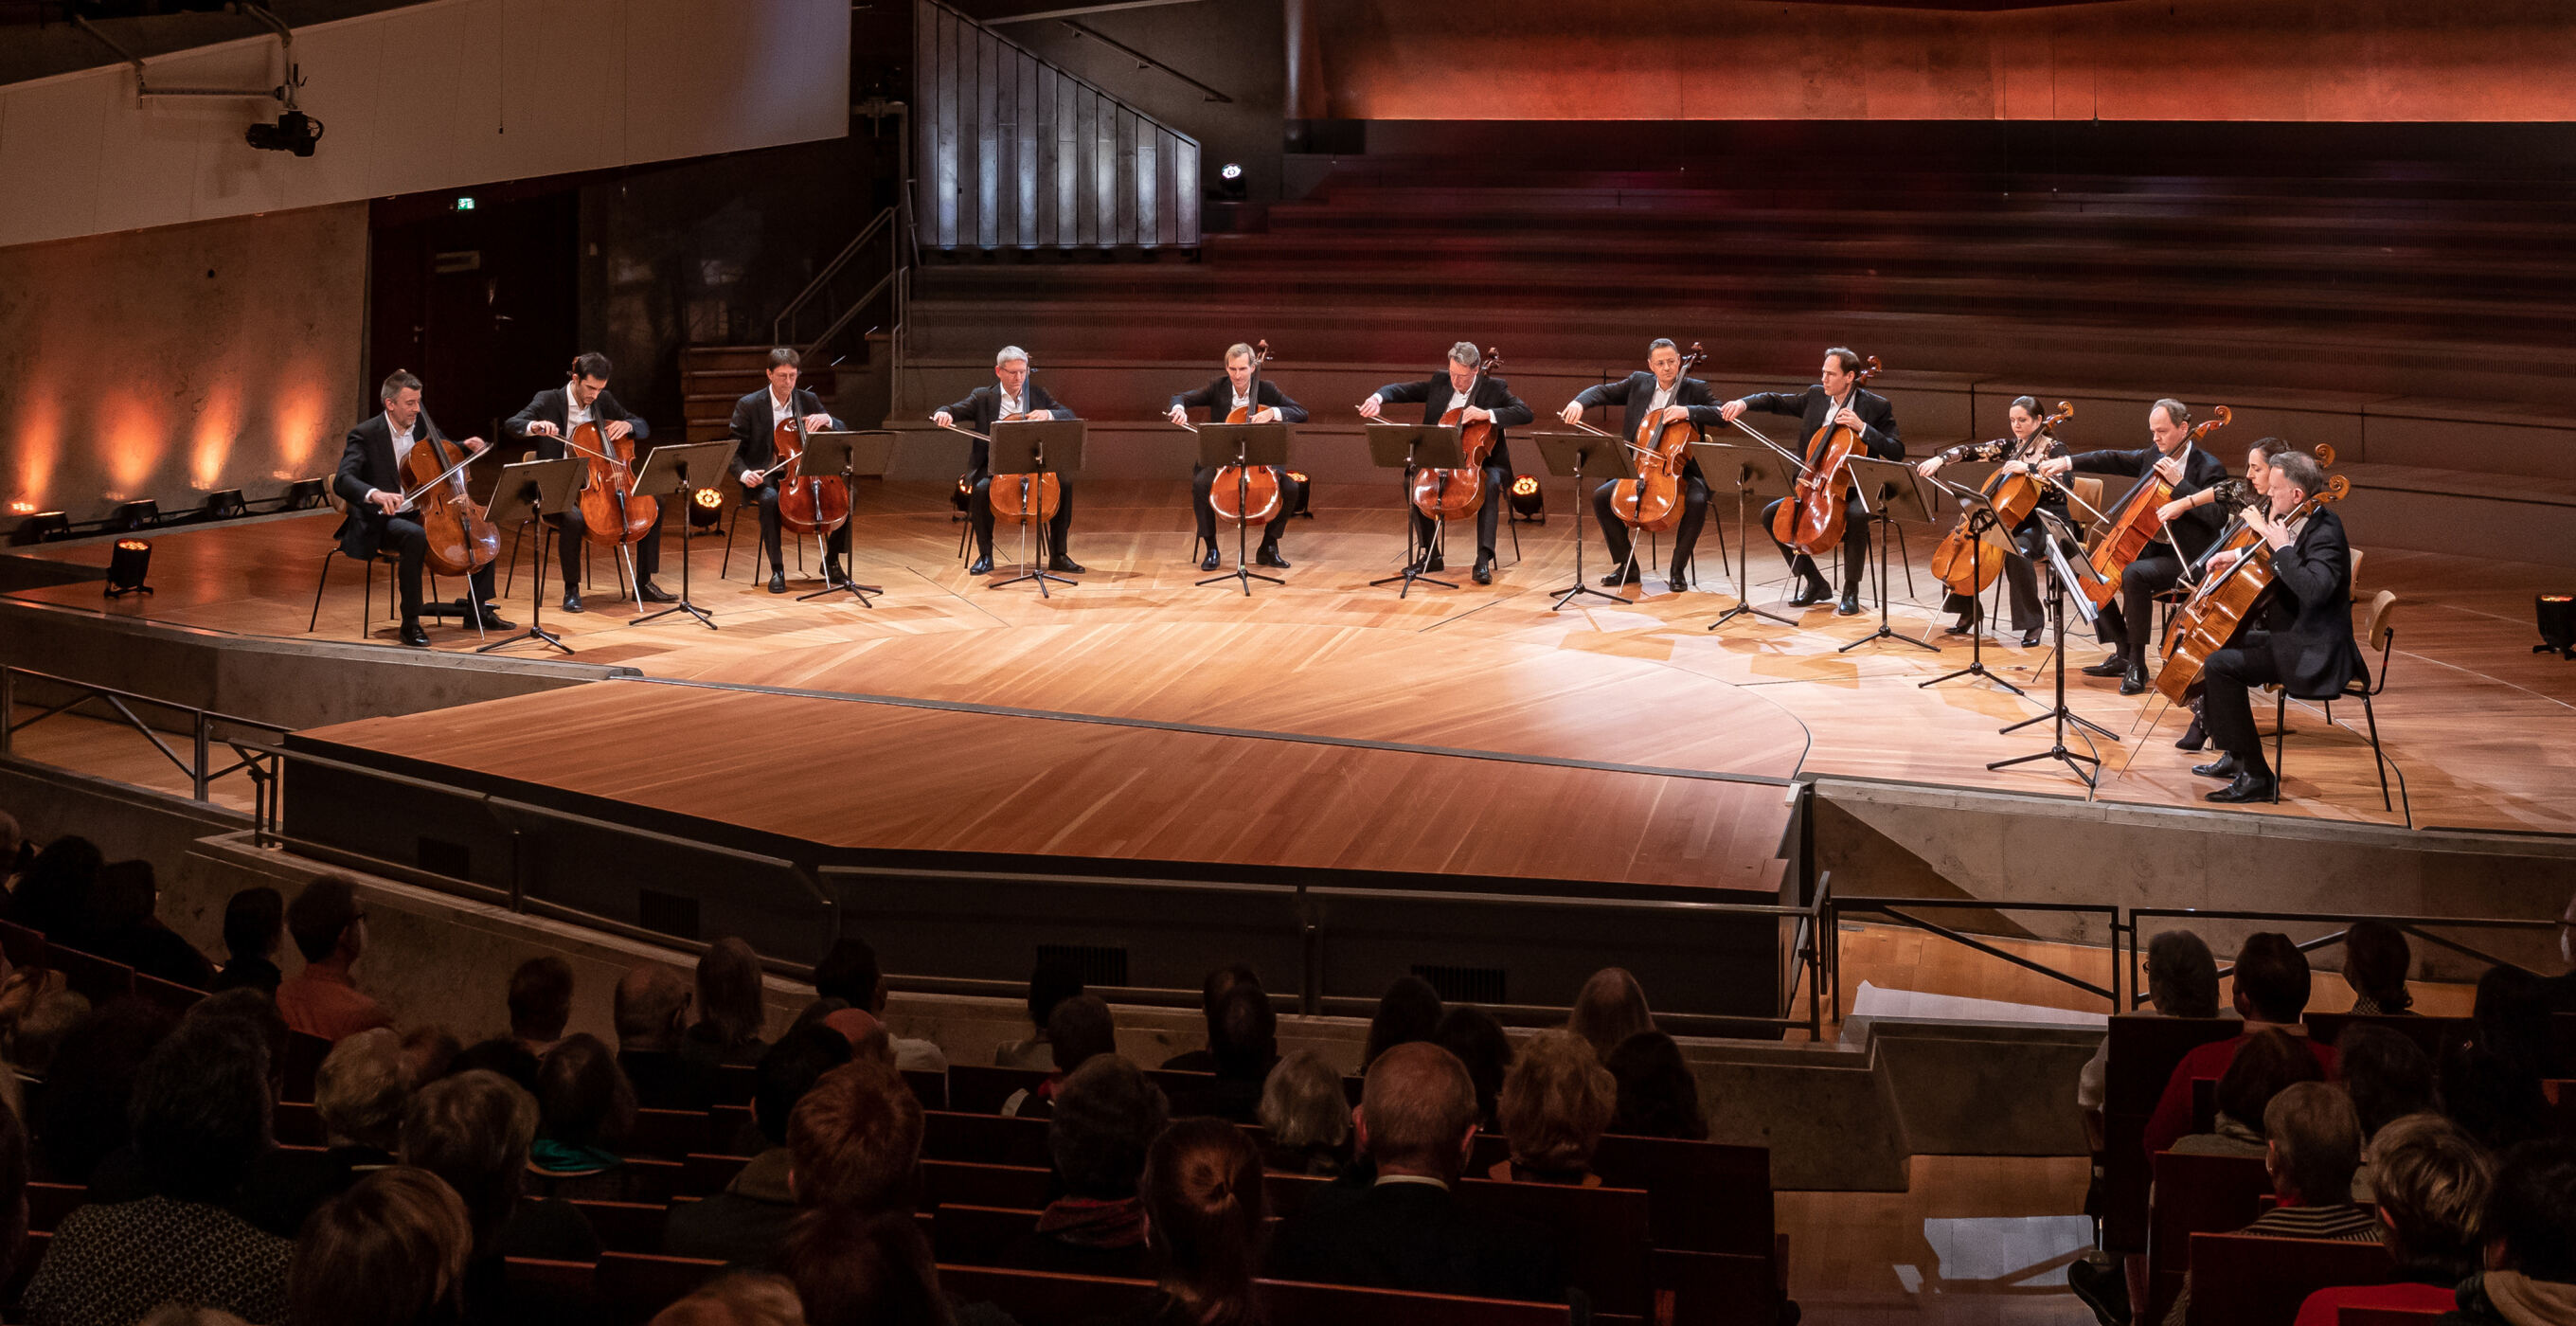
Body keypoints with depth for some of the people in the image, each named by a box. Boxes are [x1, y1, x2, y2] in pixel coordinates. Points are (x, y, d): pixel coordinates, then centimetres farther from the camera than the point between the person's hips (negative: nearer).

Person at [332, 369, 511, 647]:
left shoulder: (422, 425, 8)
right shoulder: (365, 435, -12)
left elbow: (448, 454, 26)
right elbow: (343, 482, -25)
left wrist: (469, 446, 1)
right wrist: (374, 494, -46)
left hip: (424, 512, 7)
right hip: (384, 520, -7)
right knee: (416, 536, -39)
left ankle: (478, 610, 11)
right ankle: (410, 624, -30)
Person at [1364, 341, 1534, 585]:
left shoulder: (1494, 388, -4)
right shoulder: (1439, 383, 6)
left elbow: (1526, 414, -15)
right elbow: (1400, 390, 4)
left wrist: (1488, 414, -27)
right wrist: (1377, 398, -19)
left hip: (1481, 462, -4)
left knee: (1490, 484, -36)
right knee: (1412, 480, -21)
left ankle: (1483, 559, -38)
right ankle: (1430, 555, -12)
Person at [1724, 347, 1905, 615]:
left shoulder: (1876, 406, -7)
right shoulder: (1815, 396, 7)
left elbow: (1896, 452, -13)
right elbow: (1775, 401, 11)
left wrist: (1863, 428, -23)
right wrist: (1744, 402, -8)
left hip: (1854, 491, -6)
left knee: (1856, 516, -37)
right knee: (1771, 515, -8)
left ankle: (1851, 590, -18)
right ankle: (1815, 583, 3)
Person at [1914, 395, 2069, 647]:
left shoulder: (2054, 449, -8)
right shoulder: (2009, 446, 9)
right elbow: (1970, 451, 1)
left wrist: (2028, 469, -35)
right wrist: (1939, 459, -16)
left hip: (2047, 520, -7)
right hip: (2016, 518, 7)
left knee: (2017, 550, -37)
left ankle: (2033, 621, -24)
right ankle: (1969, 609, 6)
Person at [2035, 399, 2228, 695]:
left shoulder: (2209, 468, -11)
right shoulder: (2152, 457, 10)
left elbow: (2216, 514, -23)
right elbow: (2113, 460, 6)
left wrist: (2178, 482, -24)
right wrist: (2068, 462, -6)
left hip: (2186, 559, -9)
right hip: (2151, 548, 9)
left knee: (2133, 574, -34)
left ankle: (2137, 664, -22)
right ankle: (2123, 653, 7)